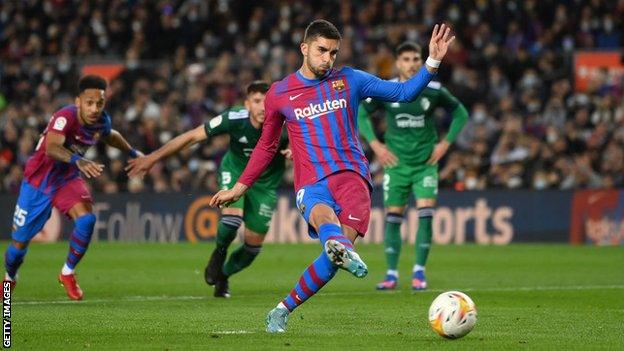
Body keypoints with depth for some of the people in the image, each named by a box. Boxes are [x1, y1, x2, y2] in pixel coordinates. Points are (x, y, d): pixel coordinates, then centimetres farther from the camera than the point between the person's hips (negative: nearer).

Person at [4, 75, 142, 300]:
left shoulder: (102, 122, -9)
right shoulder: (65, 117, -31)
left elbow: (110, 136, 18)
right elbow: (51, 148, -49)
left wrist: (132, 153, 30)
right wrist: (78, 160, -65)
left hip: (68, 179, 4)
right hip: (38, 180, -4)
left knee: (87, 219, -24)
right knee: (20, 242, 4)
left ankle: (68, 273, -2)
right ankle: (9, 278, 38)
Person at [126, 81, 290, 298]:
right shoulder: (234, 119, -29)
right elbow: (193, 136, -22)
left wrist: (294, 151, -38)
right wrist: (153, 157, -20)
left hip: (266, 182, 1)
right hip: (235, 170, -1)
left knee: (254, 244, 2)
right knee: (232, 217, -30)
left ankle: (223, 275, 34)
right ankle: (219, 253, 6)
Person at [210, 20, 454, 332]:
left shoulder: (350, 81, 11)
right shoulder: (279, 94, 11)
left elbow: (404, 92, 8)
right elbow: (266, 145, 24)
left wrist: (432, 61, -5)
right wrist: (240, 187, 24)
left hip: (351, 174, 0)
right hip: (311, 184, 0)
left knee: (340, 243, -24)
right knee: (323, 215, -37)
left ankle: (283, 310, -9)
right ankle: (344, 252, -74)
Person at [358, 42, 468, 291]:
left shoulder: (433, 90, -4)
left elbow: (460, 113, 9)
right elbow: (360, 113, 5)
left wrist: (445, 143, 1)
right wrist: (375, 145, -3)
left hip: (425, 163, 0)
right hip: (396, 164, 0)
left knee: (425, 214, -12)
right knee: (393, 217, -1)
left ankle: (419, 272, -2)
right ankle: (391, 274, 8)